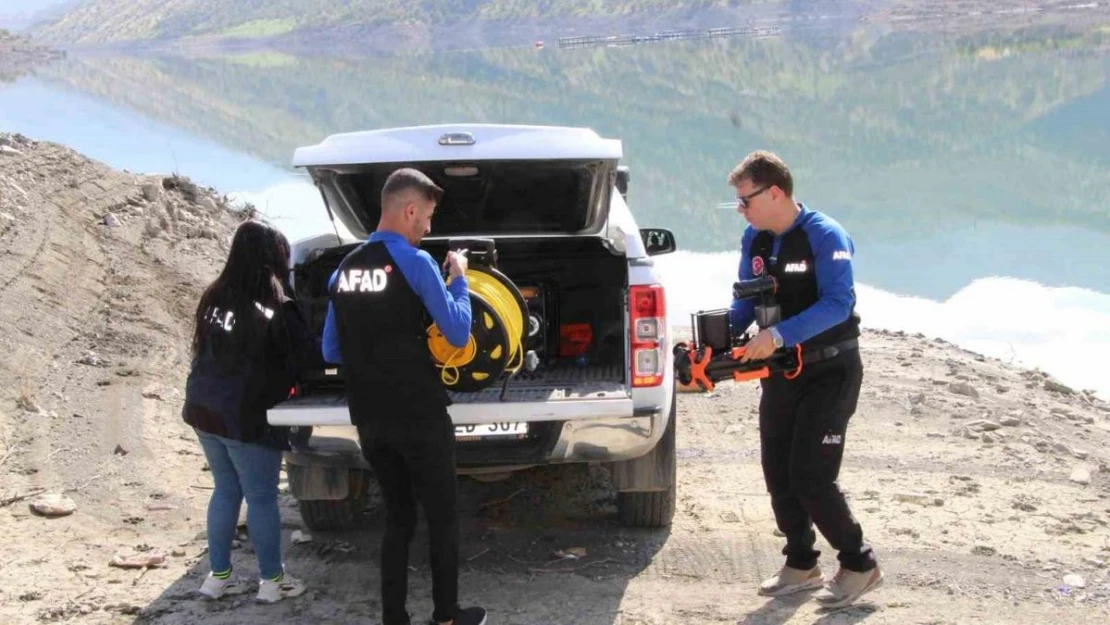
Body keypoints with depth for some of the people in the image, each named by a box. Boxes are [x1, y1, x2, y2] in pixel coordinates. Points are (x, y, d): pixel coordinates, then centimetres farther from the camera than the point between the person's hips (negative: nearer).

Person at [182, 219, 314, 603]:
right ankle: (272, 580, 14)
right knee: (261, 498, 5)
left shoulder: (214, 299, 4)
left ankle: (218, 576, 23)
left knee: (226, 491, 18)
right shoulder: (275, 311, -15)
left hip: (204, 410, 6)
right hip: (247, 417, -6)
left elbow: (205, 352, 13)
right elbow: (305, 357, -8)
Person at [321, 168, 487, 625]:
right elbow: (458, 333, -10)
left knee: (398, 519, 15)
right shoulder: (414, 262, -13)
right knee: (442, 518, 9)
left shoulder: (344, 269, 7)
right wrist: (459, 279, 2)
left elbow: (331, 351, 13)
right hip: (420, 417, -6)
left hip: (369, 420, 6)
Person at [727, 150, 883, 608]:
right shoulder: (754, 239, 3)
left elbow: (837, 304, -29)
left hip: (830, 371, -7)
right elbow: (746, 301, 9)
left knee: (810, 476, -11)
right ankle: (801, 565, 23)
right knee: (778, 473, 9)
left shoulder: (826, 236, -19)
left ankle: (859, 565, 5)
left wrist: (778, 335, -36)